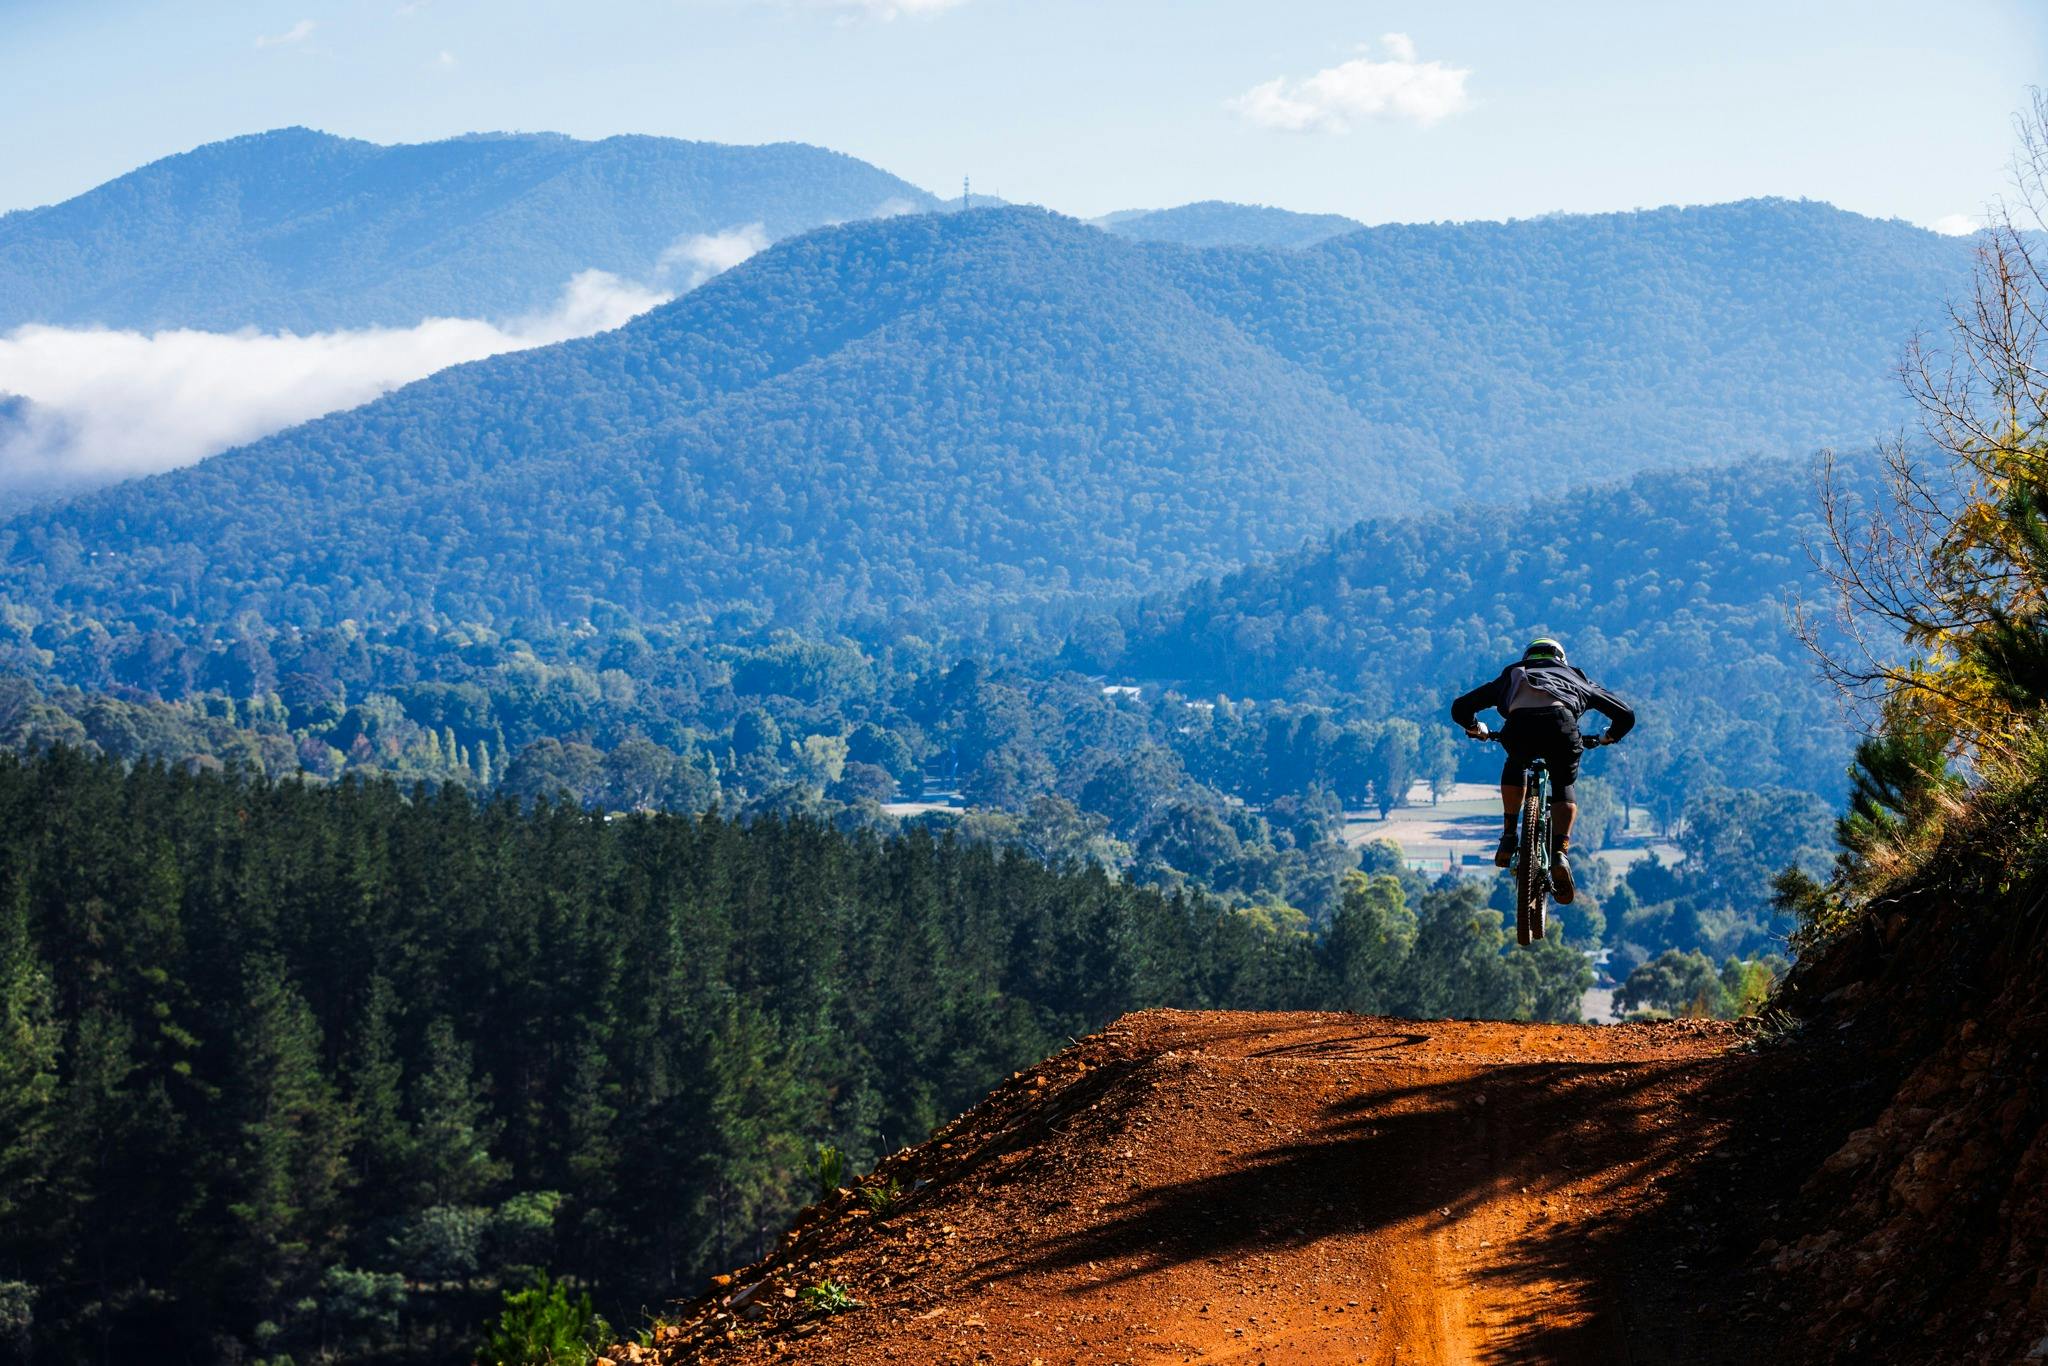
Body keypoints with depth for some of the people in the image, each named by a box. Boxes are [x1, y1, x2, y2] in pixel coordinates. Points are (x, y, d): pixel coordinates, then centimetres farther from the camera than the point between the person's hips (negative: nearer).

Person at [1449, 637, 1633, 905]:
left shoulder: (1512, 676, 41)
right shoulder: (1575, 677, 41)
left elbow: (1460, 707, 39)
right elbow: (1625, 714, 42)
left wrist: (1476, 729, 59)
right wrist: (1608, 737, 62)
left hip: (1520, 727, 0)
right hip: (1561, 726, 0)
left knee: (1514, 768, 36)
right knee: (1564, 789, 25)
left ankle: (1509, 838, 24)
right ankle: (1559, 854, 4)